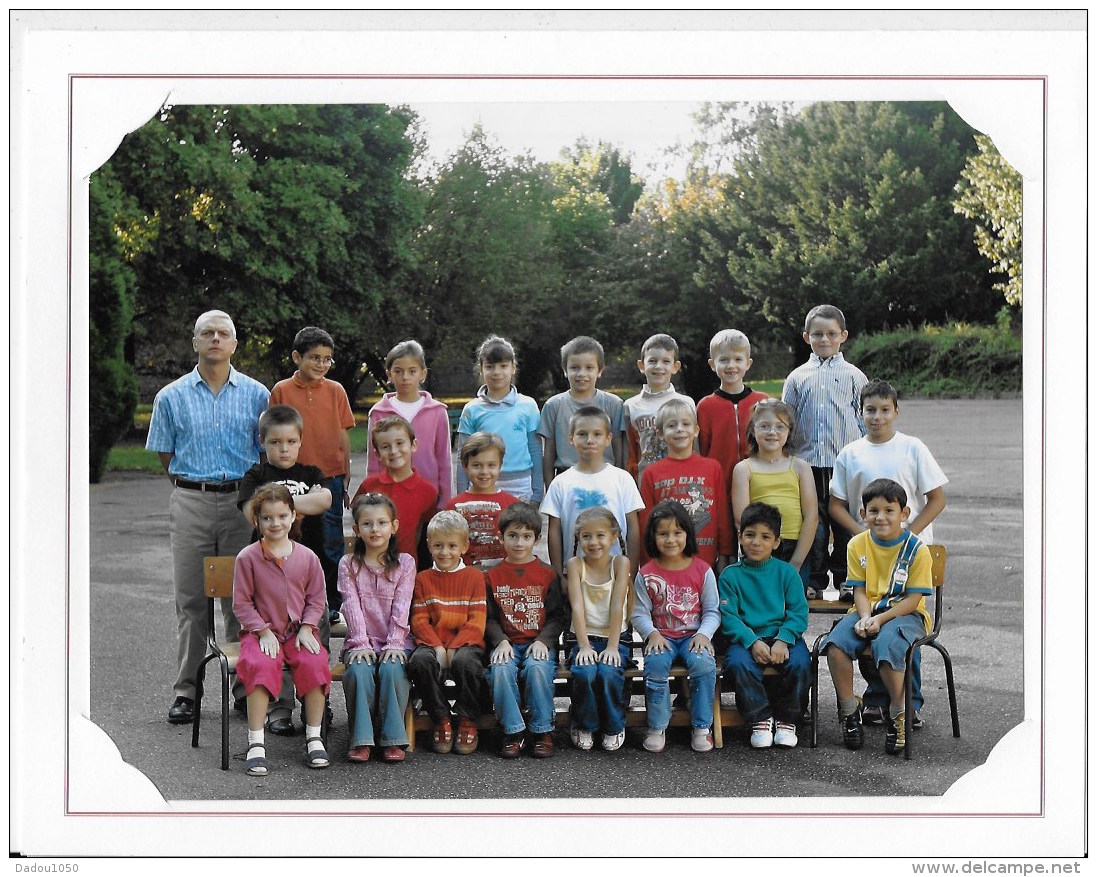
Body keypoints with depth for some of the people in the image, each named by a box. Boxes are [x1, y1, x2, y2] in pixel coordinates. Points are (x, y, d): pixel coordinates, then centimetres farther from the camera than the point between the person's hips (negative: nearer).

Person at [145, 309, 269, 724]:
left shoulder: (256, 394, 7)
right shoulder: (171, 397, 8)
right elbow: (166, 457, 12)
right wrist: (194, 484, 5)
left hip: (242, 502, 0)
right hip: (190, 503, 0)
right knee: (190, 598, 1)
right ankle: (186, 690, 6)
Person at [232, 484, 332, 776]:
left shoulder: (307, 557, 5)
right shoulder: (248, 557, -2)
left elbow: (316, 599, 10)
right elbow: (241, 602, -1)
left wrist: (306, 628, -5)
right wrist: (264, 631, -11)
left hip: (298, 630, 2)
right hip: (260, 631, -2)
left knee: (314, 663, -26)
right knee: (260, 665, -32)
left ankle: (314, 737, -11)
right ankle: (256, 743, -24)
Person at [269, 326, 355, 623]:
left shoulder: (336, 391, 4)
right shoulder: (281, 391, 0)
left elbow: (344, 437, 7)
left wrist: (346, 480, 6)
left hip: (330, 479, 1)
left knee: (332, 546, 3)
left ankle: (336, 608, 14)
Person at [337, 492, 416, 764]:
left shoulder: (405, 563, 5)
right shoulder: (348, 564, 6)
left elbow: (401, 608, -3)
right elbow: (352, 606, -4)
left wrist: (394, 643, -14)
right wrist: (361, 644, -15)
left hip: (395, 640, 0)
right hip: (361, 640, 1)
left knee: (392, 669, -30)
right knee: (358, 670, -30)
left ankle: (392, 739, -20)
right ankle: (361, 739, -20)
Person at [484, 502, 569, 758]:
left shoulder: (547, 574, 8)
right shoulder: (493, 576, 10)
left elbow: (558, 616, 4)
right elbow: (489, 618, 7)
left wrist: (543, 641, -12)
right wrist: (501, 641, -11)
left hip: (539, 643, -1)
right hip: (507, 643, 1)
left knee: (538, 668, -33)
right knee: (501, 669, -31)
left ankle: (542, 731, -17)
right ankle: (513, 731, -18)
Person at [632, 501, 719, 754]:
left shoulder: (702, 570, 4)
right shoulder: (647, 574, 4)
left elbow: (712, 611, 4)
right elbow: (640, 614, 1)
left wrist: (703, 634, -13)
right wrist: (652, 633, -17)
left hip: (694, 636, 0)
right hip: (661, 637, 0)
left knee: (704, 664, -31)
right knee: (655, 665, -31)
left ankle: (702, 727, -15)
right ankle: (657, 728, -17)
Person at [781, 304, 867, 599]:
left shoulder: (853, 375, 6)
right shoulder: (797, 378, 10)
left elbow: (865, 419, 8)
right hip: (807, 464, 1)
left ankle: (846, 581, 11)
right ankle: (814, 582, 14)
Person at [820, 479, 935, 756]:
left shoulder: (917, 549, -7)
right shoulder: (857, 545, 5)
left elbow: (912, 599, -10)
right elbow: (859, 590, 5)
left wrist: (880, 619, -21)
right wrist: (865, 617, -15)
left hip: (905, 614, -4)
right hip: (867, 611, 4)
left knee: (887, 647, -36)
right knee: (836, 644, -26)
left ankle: (898, 716, -13)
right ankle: (849, 711, -8)